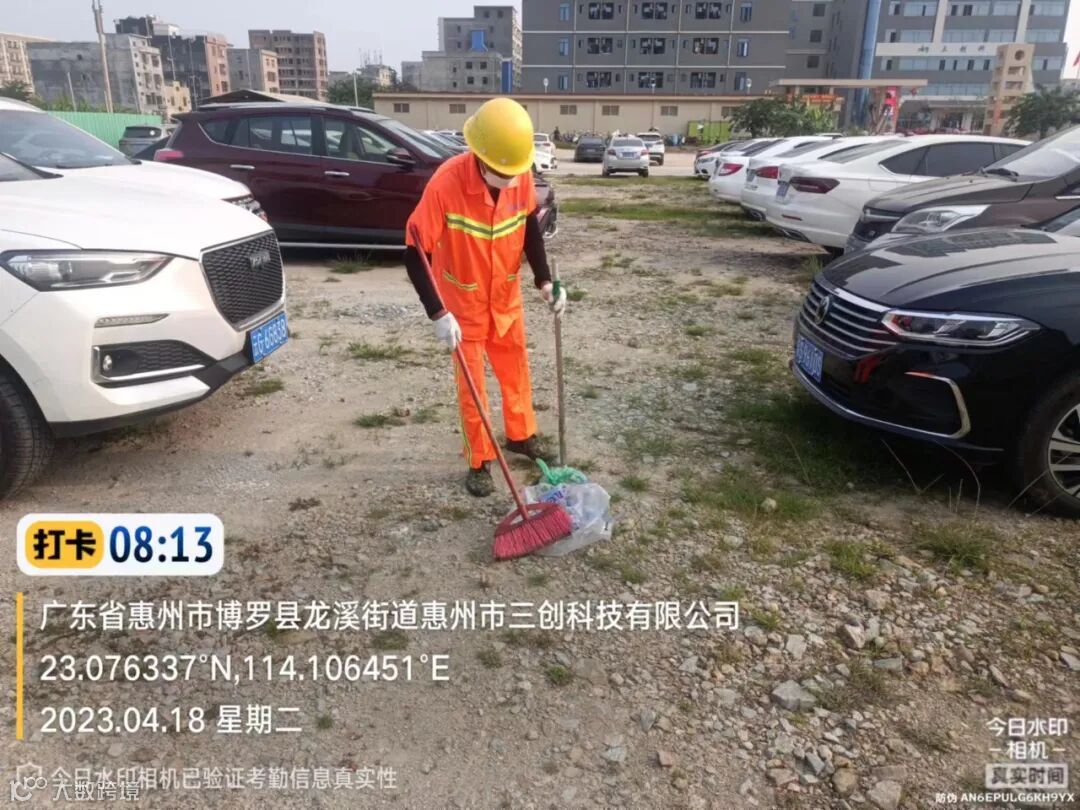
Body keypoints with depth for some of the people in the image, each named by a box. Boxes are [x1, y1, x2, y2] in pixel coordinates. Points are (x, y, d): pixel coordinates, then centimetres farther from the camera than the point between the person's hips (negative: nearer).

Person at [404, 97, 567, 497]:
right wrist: (438, 314, -32)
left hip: (506, 297, 4)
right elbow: (415, 252, -26)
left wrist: (545, 281, -8)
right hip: (464, 303, -4)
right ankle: (480, 462, 23)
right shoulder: (446, 183, -30)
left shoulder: (522, 177, -16)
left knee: (516, 370, 19)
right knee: (471, 385, 6)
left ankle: (521, 435, 42)